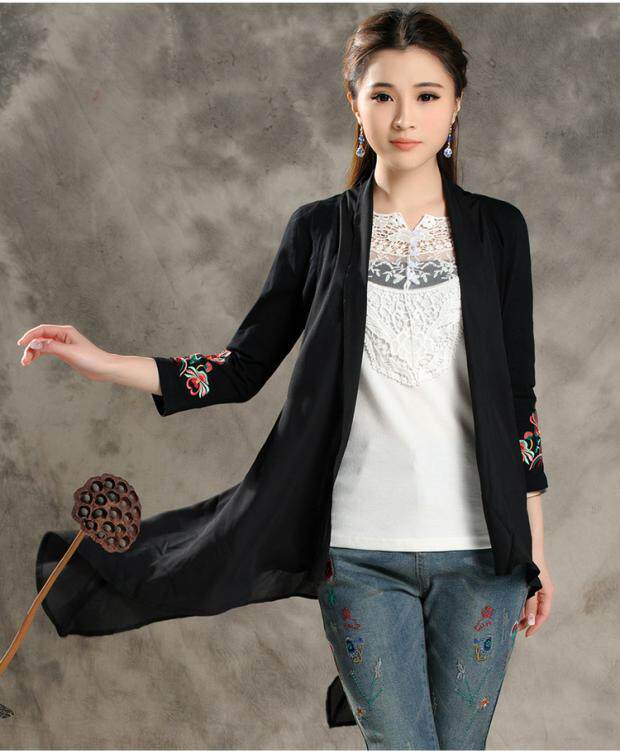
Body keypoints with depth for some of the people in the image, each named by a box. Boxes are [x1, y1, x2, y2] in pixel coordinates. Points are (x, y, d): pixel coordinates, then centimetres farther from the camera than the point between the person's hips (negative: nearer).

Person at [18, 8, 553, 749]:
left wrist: (535, 547, 6)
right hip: (360, 551, 0)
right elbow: (243, 369, 6)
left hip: (479, 549, 1)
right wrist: (102, 363, -4)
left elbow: (518, 395, 7)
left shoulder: (496, 228, 5)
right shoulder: (319, 230, 5)